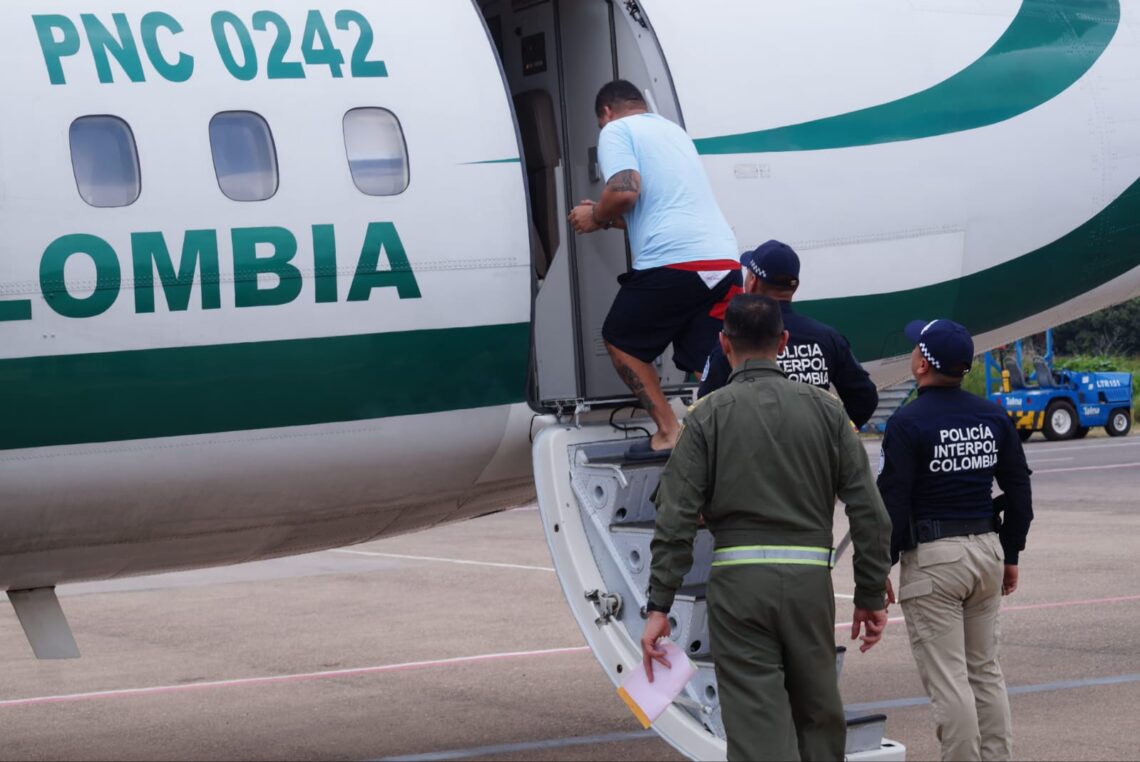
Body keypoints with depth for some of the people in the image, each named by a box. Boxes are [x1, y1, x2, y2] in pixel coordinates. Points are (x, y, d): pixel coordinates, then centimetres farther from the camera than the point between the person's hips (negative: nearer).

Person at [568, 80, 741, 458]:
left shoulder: (616, 130, 6)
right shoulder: (674, 130, 31)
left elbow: (625, 190, -12)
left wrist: (596, 217, 8)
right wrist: (608, 217, 42)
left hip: (671, 259, -7)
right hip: (724, 260, 7)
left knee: (621, 342, 15)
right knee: (706, 367, 6)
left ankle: (668, 433, 7)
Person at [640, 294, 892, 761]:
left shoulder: (708, 415, -1)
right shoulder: (825, 409, 5)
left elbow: (676, 519, -6)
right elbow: (869, 512, 3)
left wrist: (659, 606, -4)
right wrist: (872, 595, 9)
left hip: (738, 582, -2)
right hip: (809, 580, 2)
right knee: (820, 718, 17)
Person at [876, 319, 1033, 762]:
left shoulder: (908, 423, -12)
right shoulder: (993, 417, 7)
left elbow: (892, 503, -13)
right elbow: (1019, 491, 12)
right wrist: (1010, 555, 20)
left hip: (932, 559, -6)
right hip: (987, 550, 6)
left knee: (947, 679, -3)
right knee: (985, 671, 15)